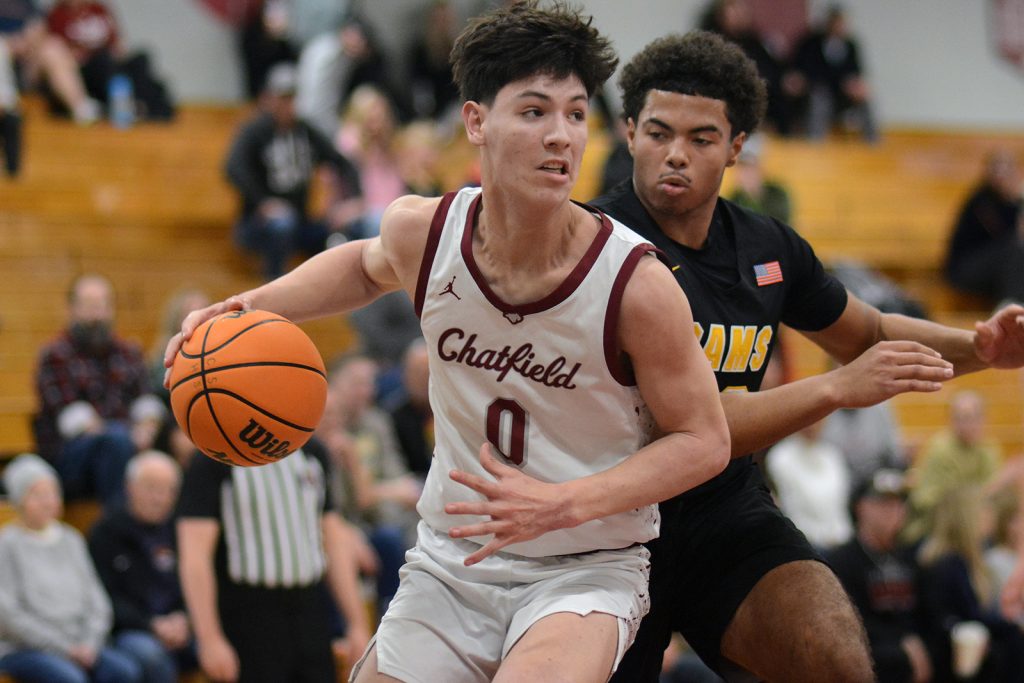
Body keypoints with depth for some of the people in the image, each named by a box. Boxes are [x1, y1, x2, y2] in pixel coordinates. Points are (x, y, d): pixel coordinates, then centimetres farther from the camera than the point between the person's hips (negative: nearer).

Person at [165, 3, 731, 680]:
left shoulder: (636, 284, -21)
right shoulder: (421, 231, -9)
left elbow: (704, 441, -10)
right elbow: (369, 265, 18)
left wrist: (561, 504, -23)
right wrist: (253, 306, 2)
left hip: (587, 568, -4)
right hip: (452, 557, 4)